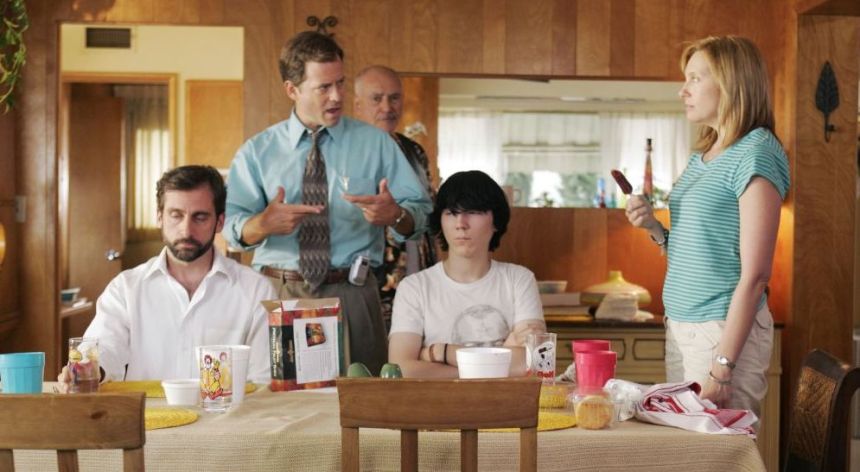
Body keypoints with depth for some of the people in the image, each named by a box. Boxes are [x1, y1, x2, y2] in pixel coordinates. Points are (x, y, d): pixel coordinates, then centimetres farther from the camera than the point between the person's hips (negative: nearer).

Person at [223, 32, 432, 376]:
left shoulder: (375, 143, 7)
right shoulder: (257, 152, 7)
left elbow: (420, 213, 1)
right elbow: (232, 226, -2)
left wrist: (395, 215, -22)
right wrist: (264, 223, -24)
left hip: (352, 295, 0)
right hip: (277, 295, 0)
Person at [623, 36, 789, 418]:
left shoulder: (756, 154, -12)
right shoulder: (702, 157, 13)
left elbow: (755, 275, -17)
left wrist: (722, 366, -20)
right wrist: (654, 228, 0)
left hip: (725, 329, -8)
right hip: (680, 326, 8)